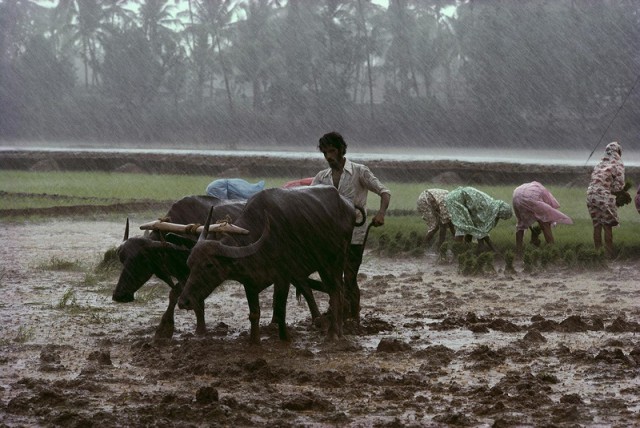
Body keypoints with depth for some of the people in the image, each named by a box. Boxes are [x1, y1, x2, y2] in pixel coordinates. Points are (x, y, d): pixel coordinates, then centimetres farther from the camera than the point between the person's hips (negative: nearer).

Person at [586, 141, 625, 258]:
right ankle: (609, 253, 2)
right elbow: (618, 185, -5)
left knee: (597, 226, 12)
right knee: (607, 226, 1)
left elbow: (595, 181, 15)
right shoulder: (618, 164, 0)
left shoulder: (599, 165, 19)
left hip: (591, 195, 6)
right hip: (604, 196, -6)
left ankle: (597, 251, 16)